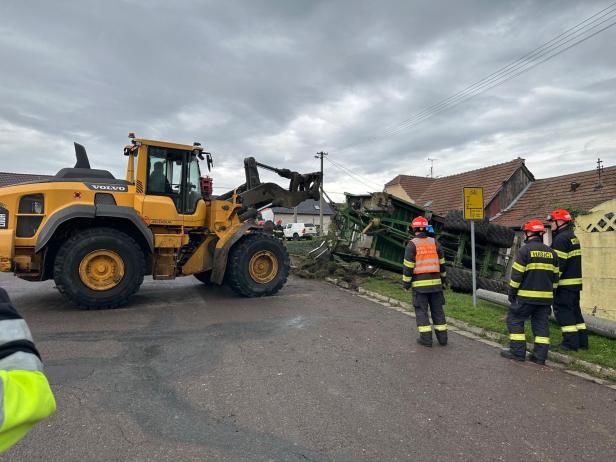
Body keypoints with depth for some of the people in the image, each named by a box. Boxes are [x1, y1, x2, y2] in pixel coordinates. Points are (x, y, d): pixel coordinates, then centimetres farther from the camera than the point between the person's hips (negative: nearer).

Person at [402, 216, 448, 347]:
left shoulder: (412, 244, -9)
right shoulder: (434, 242, 4)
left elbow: (408, 266, -12)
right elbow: (441, 263, 9)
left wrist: (406, 283, -4)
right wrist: (443, 278, 20)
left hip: (419, 283, -4)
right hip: (435, 282, 4)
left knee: (421, 310, 3)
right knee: (437, 309, 11)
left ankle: (426, 338, 3)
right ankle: (442, 337, 15)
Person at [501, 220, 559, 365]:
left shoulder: (525, 250, -10)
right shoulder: (551, 252, 10)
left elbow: (517, 274, -12)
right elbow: (555, 276, 15)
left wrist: (512, 292, -2)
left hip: (527, 296, -6)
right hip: (545, 296, 6)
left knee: (515, 320, 5)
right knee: (541, 324, 11)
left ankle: (518, 352, 5)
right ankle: (540, 356, 13)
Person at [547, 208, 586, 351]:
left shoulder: (561, 238, -15)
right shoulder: (572, 237, 17)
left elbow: (558, 263, -21)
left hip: (565, 282, -10)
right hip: (575, 281, 10)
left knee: (563, 311, -4)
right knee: (575, 310, 16)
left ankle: (570, 342, -2)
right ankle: (582, 341, 21)